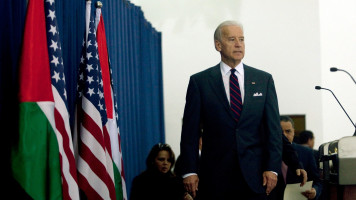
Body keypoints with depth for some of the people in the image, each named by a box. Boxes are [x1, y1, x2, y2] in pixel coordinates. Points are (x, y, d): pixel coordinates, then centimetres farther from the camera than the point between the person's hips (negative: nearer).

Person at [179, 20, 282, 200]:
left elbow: (273, 128, 7)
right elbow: (190, 130, 2)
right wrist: (189, 171, -5)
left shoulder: (263, 79, 10)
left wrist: (272, 168, -3)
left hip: (254, 176, 1)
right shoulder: (200, 82, 5)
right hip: (215, 177, -1)